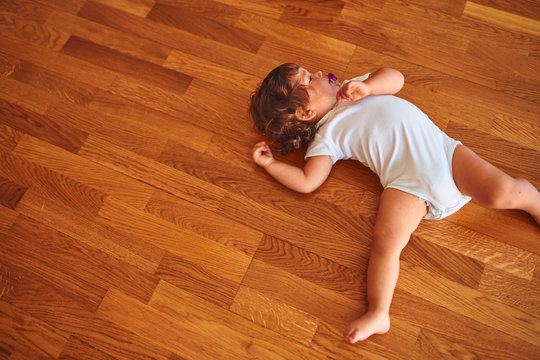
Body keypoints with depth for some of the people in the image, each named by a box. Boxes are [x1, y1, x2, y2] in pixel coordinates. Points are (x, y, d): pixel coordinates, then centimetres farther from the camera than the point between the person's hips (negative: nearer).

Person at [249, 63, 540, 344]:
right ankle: (378, 314, -20)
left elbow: (395, 77, 11)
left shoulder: (353, 86, 22)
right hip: (407, 182, -4)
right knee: (387, 238, -26)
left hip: (443, 149, 4)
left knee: (501, 193, -13)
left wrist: (367, 86, -6)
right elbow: (307, 181, -3)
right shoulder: (326, 136, 6)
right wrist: (270, 164, 3)